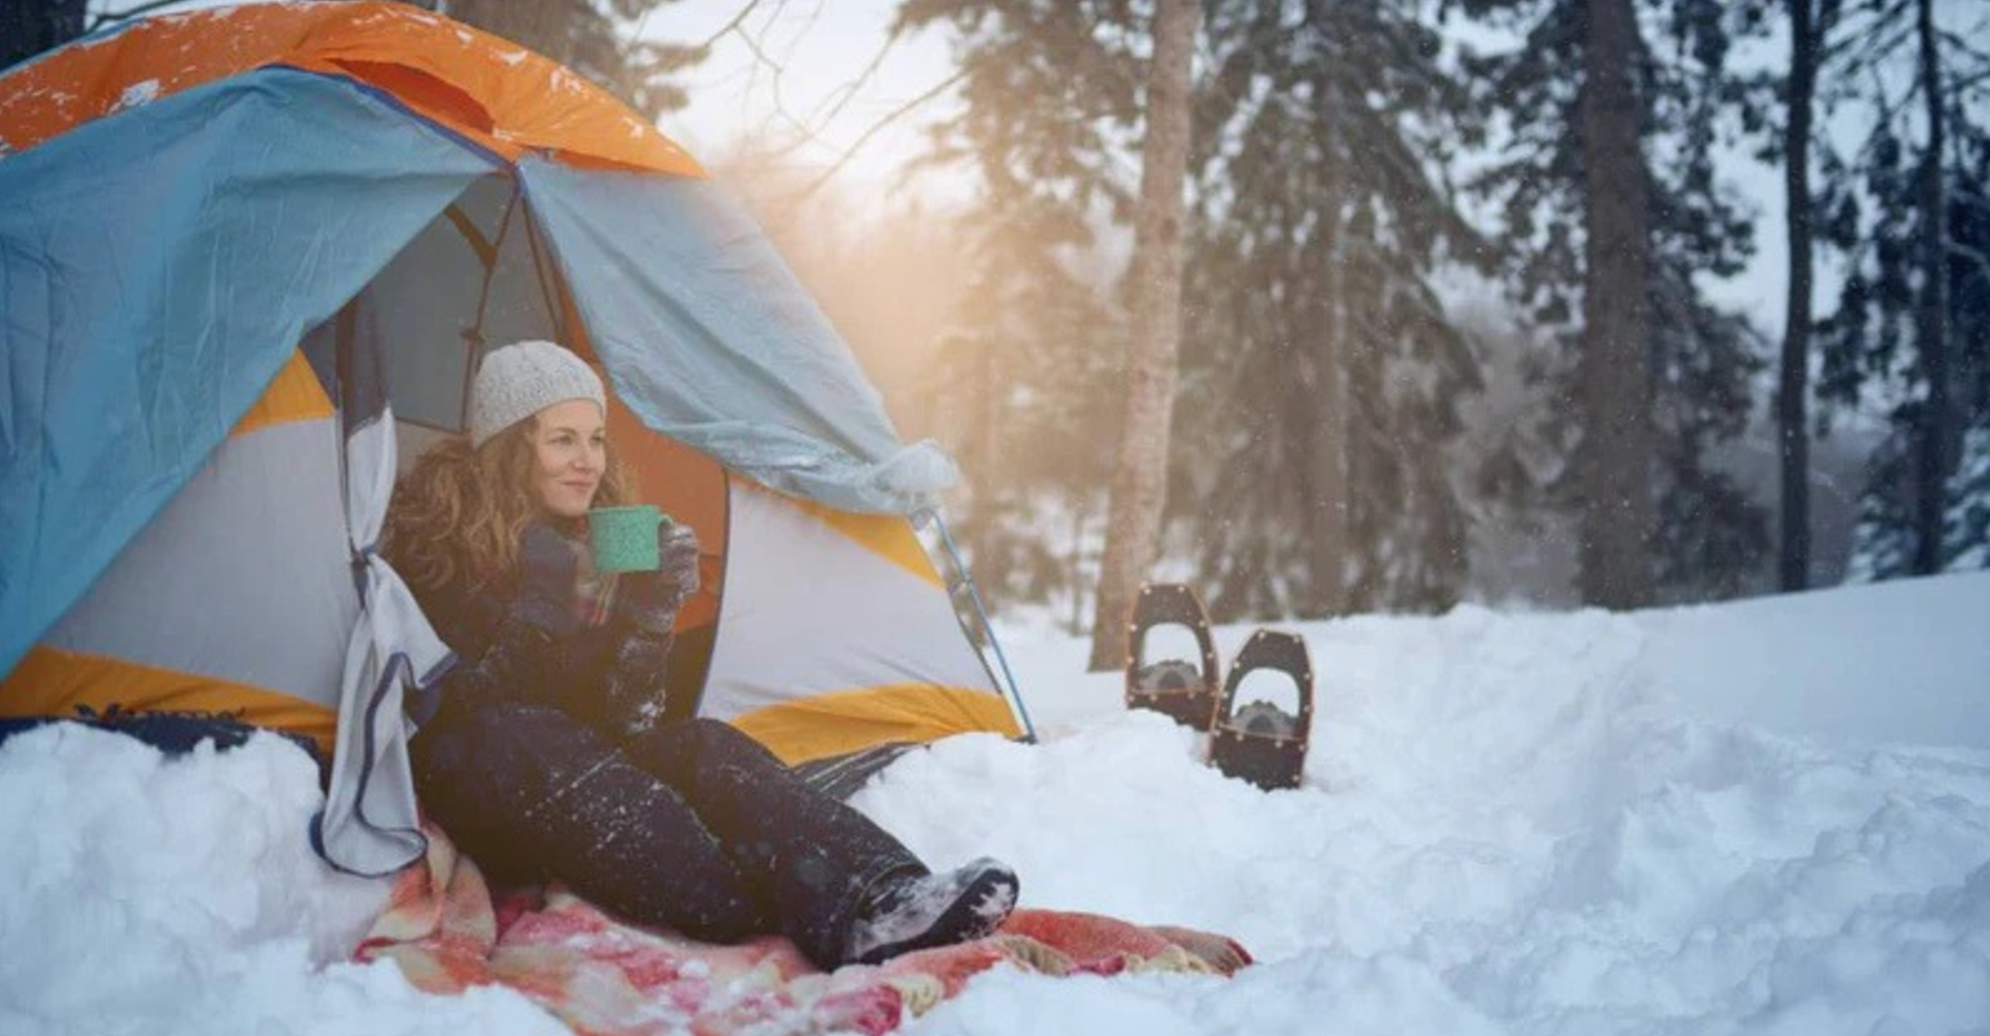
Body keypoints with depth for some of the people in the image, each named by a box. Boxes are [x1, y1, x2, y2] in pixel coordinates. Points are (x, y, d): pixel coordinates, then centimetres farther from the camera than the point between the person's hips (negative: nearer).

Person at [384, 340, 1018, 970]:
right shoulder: (436, 537, -6)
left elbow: (623, 718, 2)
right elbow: (431, 703, -12)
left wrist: (653, 607, -14)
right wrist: (535, 616, -25)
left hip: (571, 761, 5)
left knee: (703, 748, -25)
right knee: (521, 742, -39)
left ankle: (879, 899, -51)